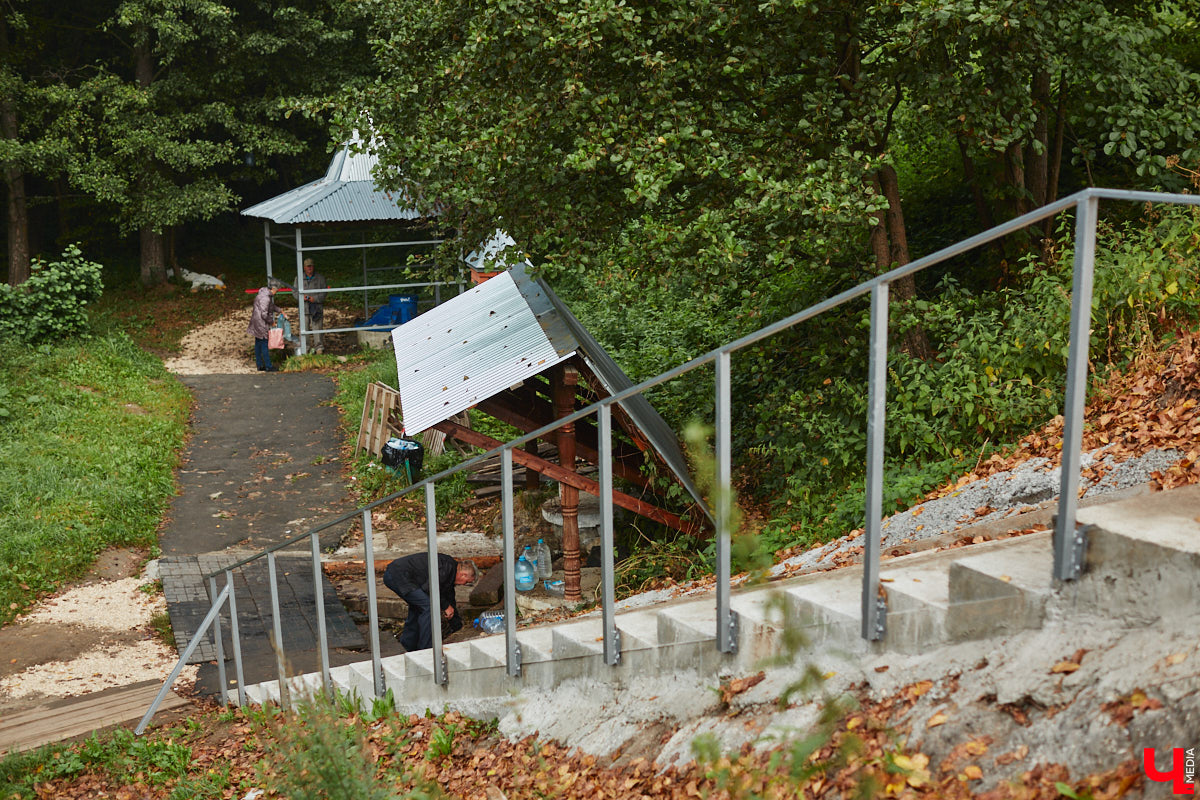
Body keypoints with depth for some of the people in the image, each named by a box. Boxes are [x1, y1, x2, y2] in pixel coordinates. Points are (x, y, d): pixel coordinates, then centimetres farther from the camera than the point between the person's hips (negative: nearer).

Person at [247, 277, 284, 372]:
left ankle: (259, 365, 23)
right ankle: (268, 366, 6)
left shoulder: (266, 293, 7)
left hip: (257, 323, 10)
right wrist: (271, 322, -13)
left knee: (258, 344, 15)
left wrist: (280, 311, 17)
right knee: (264, 345, -2)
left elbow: (272, 306, 25)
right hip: (261, 324, -10)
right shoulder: (265, 298, -25)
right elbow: (264, 314, -26)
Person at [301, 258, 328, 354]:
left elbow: (324, 292, 3)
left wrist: (315, 298, -12)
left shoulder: (320, 278, 6)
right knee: (304, 328, 0)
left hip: (317, 307, -1)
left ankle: (318, 347, 4)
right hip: (304, 307, 1)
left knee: (317, 328, -3)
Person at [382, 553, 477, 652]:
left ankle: (408, 645, 34)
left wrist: (456, 624, 34)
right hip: (398, 576, -11)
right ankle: (425, 649, -2)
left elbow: (450, 599, 29)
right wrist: (446, 606, -9)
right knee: (428, 606, -10)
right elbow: (430, 588, -21)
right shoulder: (447, 566, -13)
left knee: (418, 605, 26)